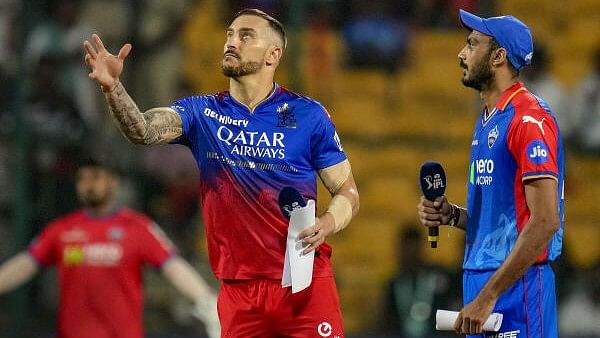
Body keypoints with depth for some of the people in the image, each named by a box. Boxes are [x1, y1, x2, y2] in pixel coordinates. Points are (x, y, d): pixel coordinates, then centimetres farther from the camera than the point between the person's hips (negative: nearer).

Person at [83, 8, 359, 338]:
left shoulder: (308, 114, 1)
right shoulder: (201, 113, 6)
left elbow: (347, 192, 5)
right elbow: (143, 131, -12)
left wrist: (326, 224, -17)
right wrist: (112, 87, -31)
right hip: (238, 287, 2)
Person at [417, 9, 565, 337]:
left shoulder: (529, 119, -13)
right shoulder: (487, 120, 17)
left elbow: (544, 221, -20)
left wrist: (488, 296, -22)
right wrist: (453, 215, 6)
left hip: (517, 283, -9)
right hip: (480, 281, 9)